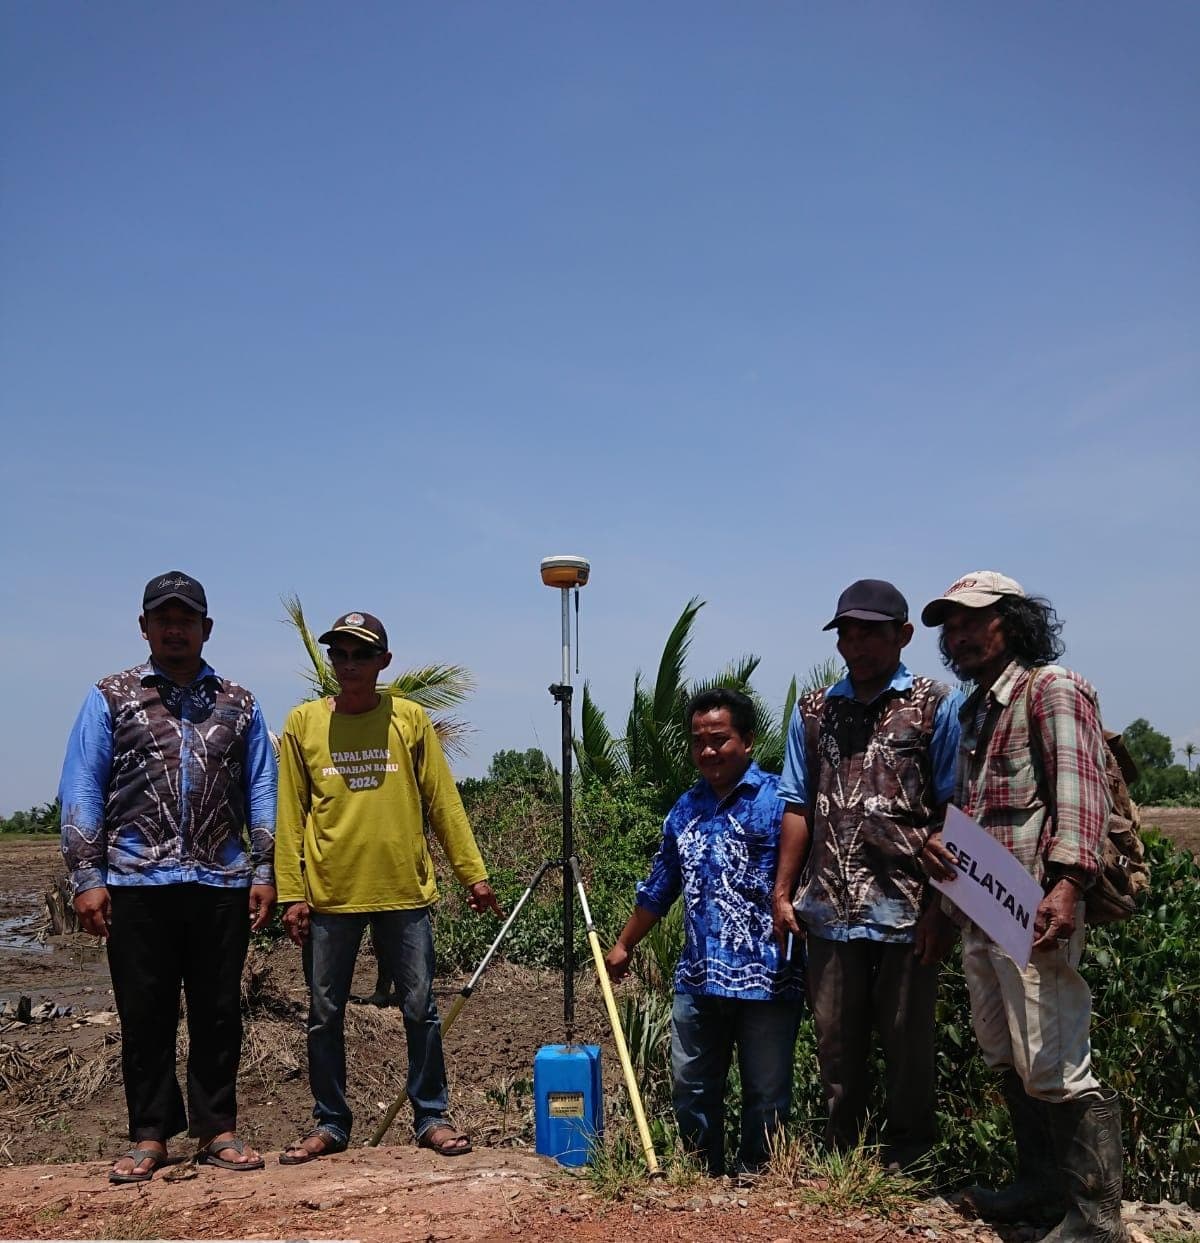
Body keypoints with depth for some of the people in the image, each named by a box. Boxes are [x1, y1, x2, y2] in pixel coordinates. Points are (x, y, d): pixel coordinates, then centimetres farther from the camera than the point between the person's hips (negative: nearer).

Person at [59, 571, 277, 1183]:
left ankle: (216, 1129, 19)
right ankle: (150, 1135, 18)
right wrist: (87, 878, -6)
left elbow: (260, 792, 10)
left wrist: (264, 873, 2)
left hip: (221, 884, 2)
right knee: (145, 1016, 5)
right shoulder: (110, 698, 7)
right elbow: (81, 791, 2)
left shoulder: (239, 704, 12)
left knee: (219, 1012, 7)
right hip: (138, 884, -1)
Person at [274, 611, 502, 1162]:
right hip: (328, 895, 1)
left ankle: (432, 1116, 19)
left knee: (420, 1010, 6)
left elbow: (443, 802, 4)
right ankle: (330, 1123, 23)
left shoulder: (411, 719, 3)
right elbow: (290, 816, 2)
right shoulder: (302, 723, 3)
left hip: (404, 891, 0)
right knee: (324, 1015, 9)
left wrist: (473, 872, 1)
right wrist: (292, 893, -3)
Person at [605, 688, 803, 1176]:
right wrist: (623, 944, 28)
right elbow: (659, 887, 23)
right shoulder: (685, 807, 13)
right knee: (690, 1087, 14)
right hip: (698, 977, 6)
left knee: (766, 1094, 6)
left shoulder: (776, 798, -5)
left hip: (767, 977, -6)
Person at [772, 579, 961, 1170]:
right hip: (831, 907, 4)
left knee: (906, 1039, 8)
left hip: (906, 906, -3)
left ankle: (906, 1157, 24)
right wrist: (782, 893, 7)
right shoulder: (813, 711, 12)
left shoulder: (937, 707, 0)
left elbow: (954, 810, -2)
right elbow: (798, 808, 12)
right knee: (835, 1040, 12)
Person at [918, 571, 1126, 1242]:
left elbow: (1080, 789, -17)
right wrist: (945, 897, 24)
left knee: (1053, 1068, -8)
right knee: (1007, 1062, 16)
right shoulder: (975, 711, 21)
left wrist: (1067, 883, -29)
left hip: (1032, 909, -9)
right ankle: (1042, 1185, 29)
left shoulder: (1052, 688, -5)